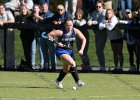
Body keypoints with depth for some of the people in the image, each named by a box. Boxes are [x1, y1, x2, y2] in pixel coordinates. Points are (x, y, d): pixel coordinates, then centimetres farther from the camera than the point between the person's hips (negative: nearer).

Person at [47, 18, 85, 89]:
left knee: (66, 68, 18)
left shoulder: (75, 31, -7)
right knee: (72, 63, -28)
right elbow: (49, 35, -16)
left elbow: (83, 39, 0)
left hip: (69, 51, 6)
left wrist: (81, 50, -11)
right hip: (61, 50, -6)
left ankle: (59, 80, 46)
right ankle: (77, 81, -22)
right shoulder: (61, 32, -19)